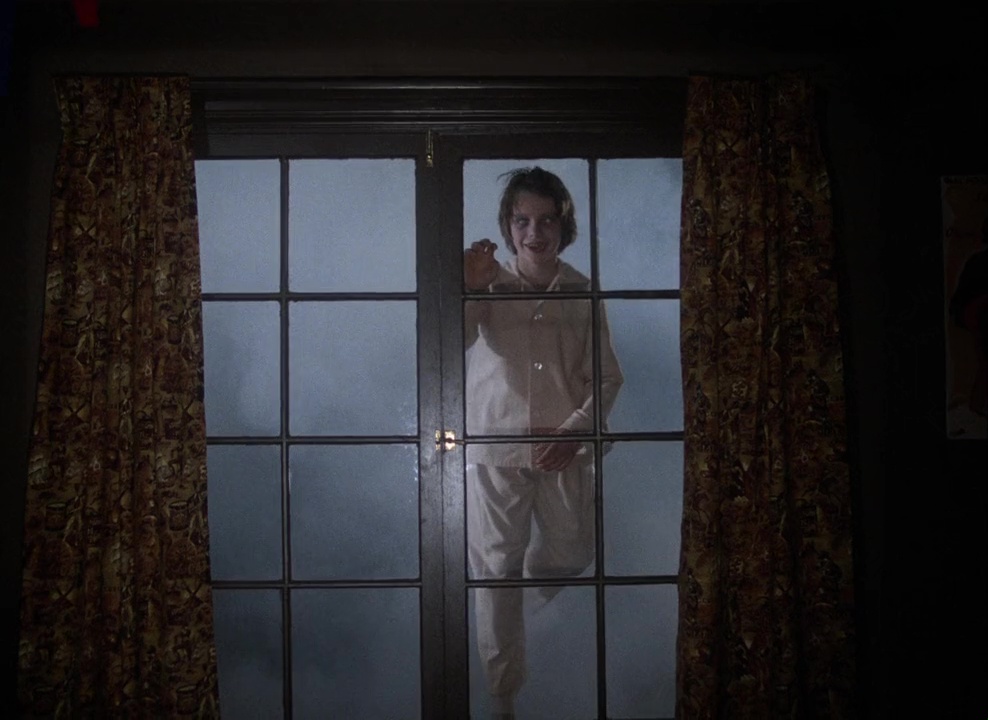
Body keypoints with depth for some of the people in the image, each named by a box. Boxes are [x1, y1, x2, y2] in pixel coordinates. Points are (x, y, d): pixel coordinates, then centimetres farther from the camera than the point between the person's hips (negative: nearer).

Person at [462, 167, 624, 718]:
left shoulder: (583, 292, 3)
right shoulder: (490, 285, 0)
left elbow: (608, 377, 4)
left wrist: (573, 430, -9)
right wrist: (468, 288, -28)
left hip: (565, 451, 2)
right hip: (496, 450, -2)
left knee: (571, 559, 12)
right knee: (497, 572, -1)